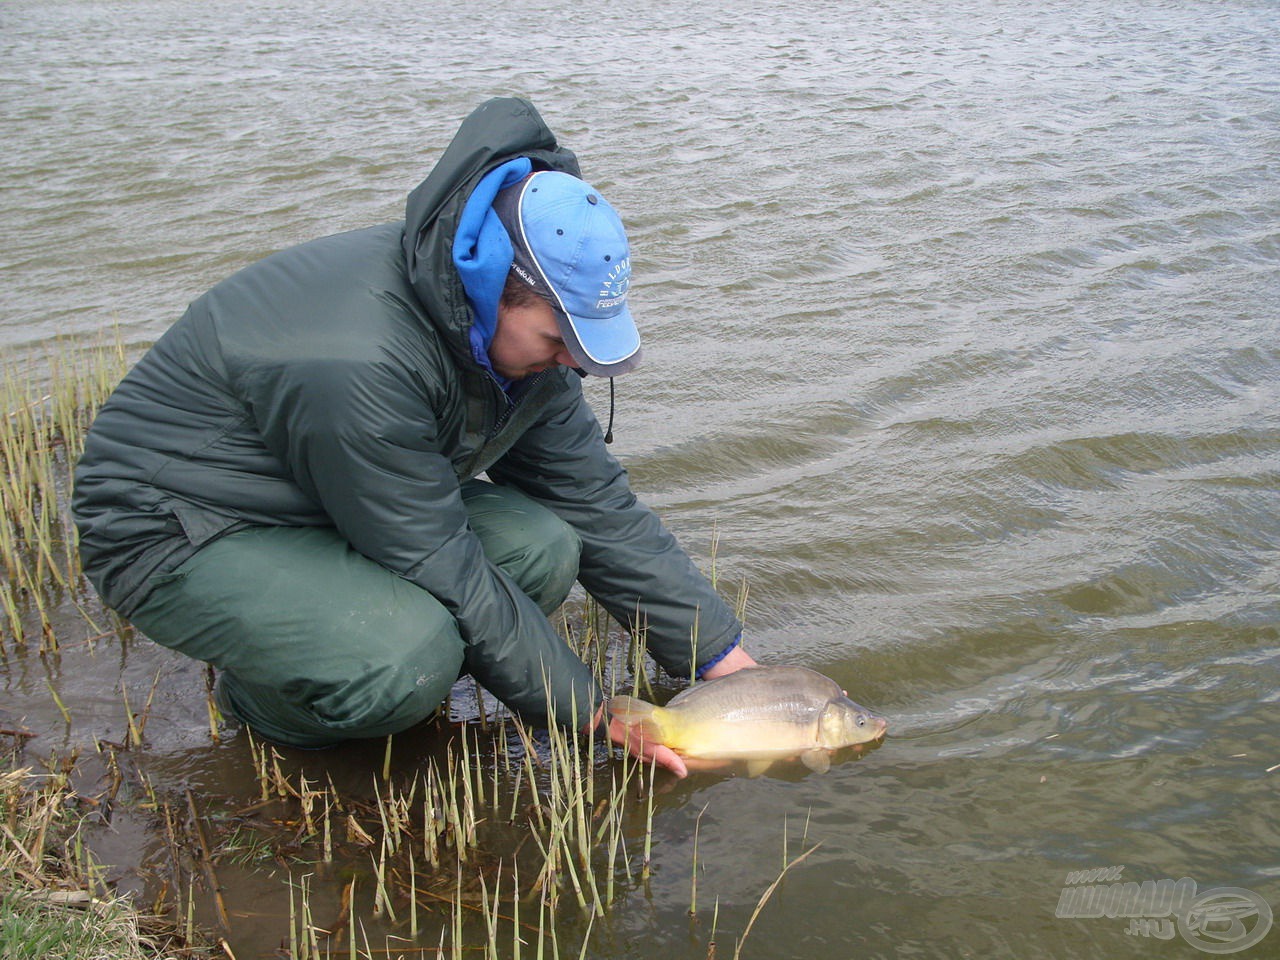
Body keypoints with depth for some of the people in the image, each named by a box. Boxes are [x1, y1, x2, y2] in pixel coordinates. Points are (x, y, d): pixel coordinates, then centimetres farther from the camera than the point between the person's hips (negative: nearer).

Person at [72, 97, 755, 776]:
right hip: (174, 534, -8)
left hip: (342, 510, 8)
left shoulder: (516, 326, -9)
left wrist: (724, 658, -3)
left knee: (542, 548, -15)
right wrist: (590, 711, -20)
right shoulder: (359, 362, -36)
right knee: (410, 655, -34)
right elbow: (445, 577, -29)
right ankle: (258, 701, -1)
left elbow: (598, 503, -3)